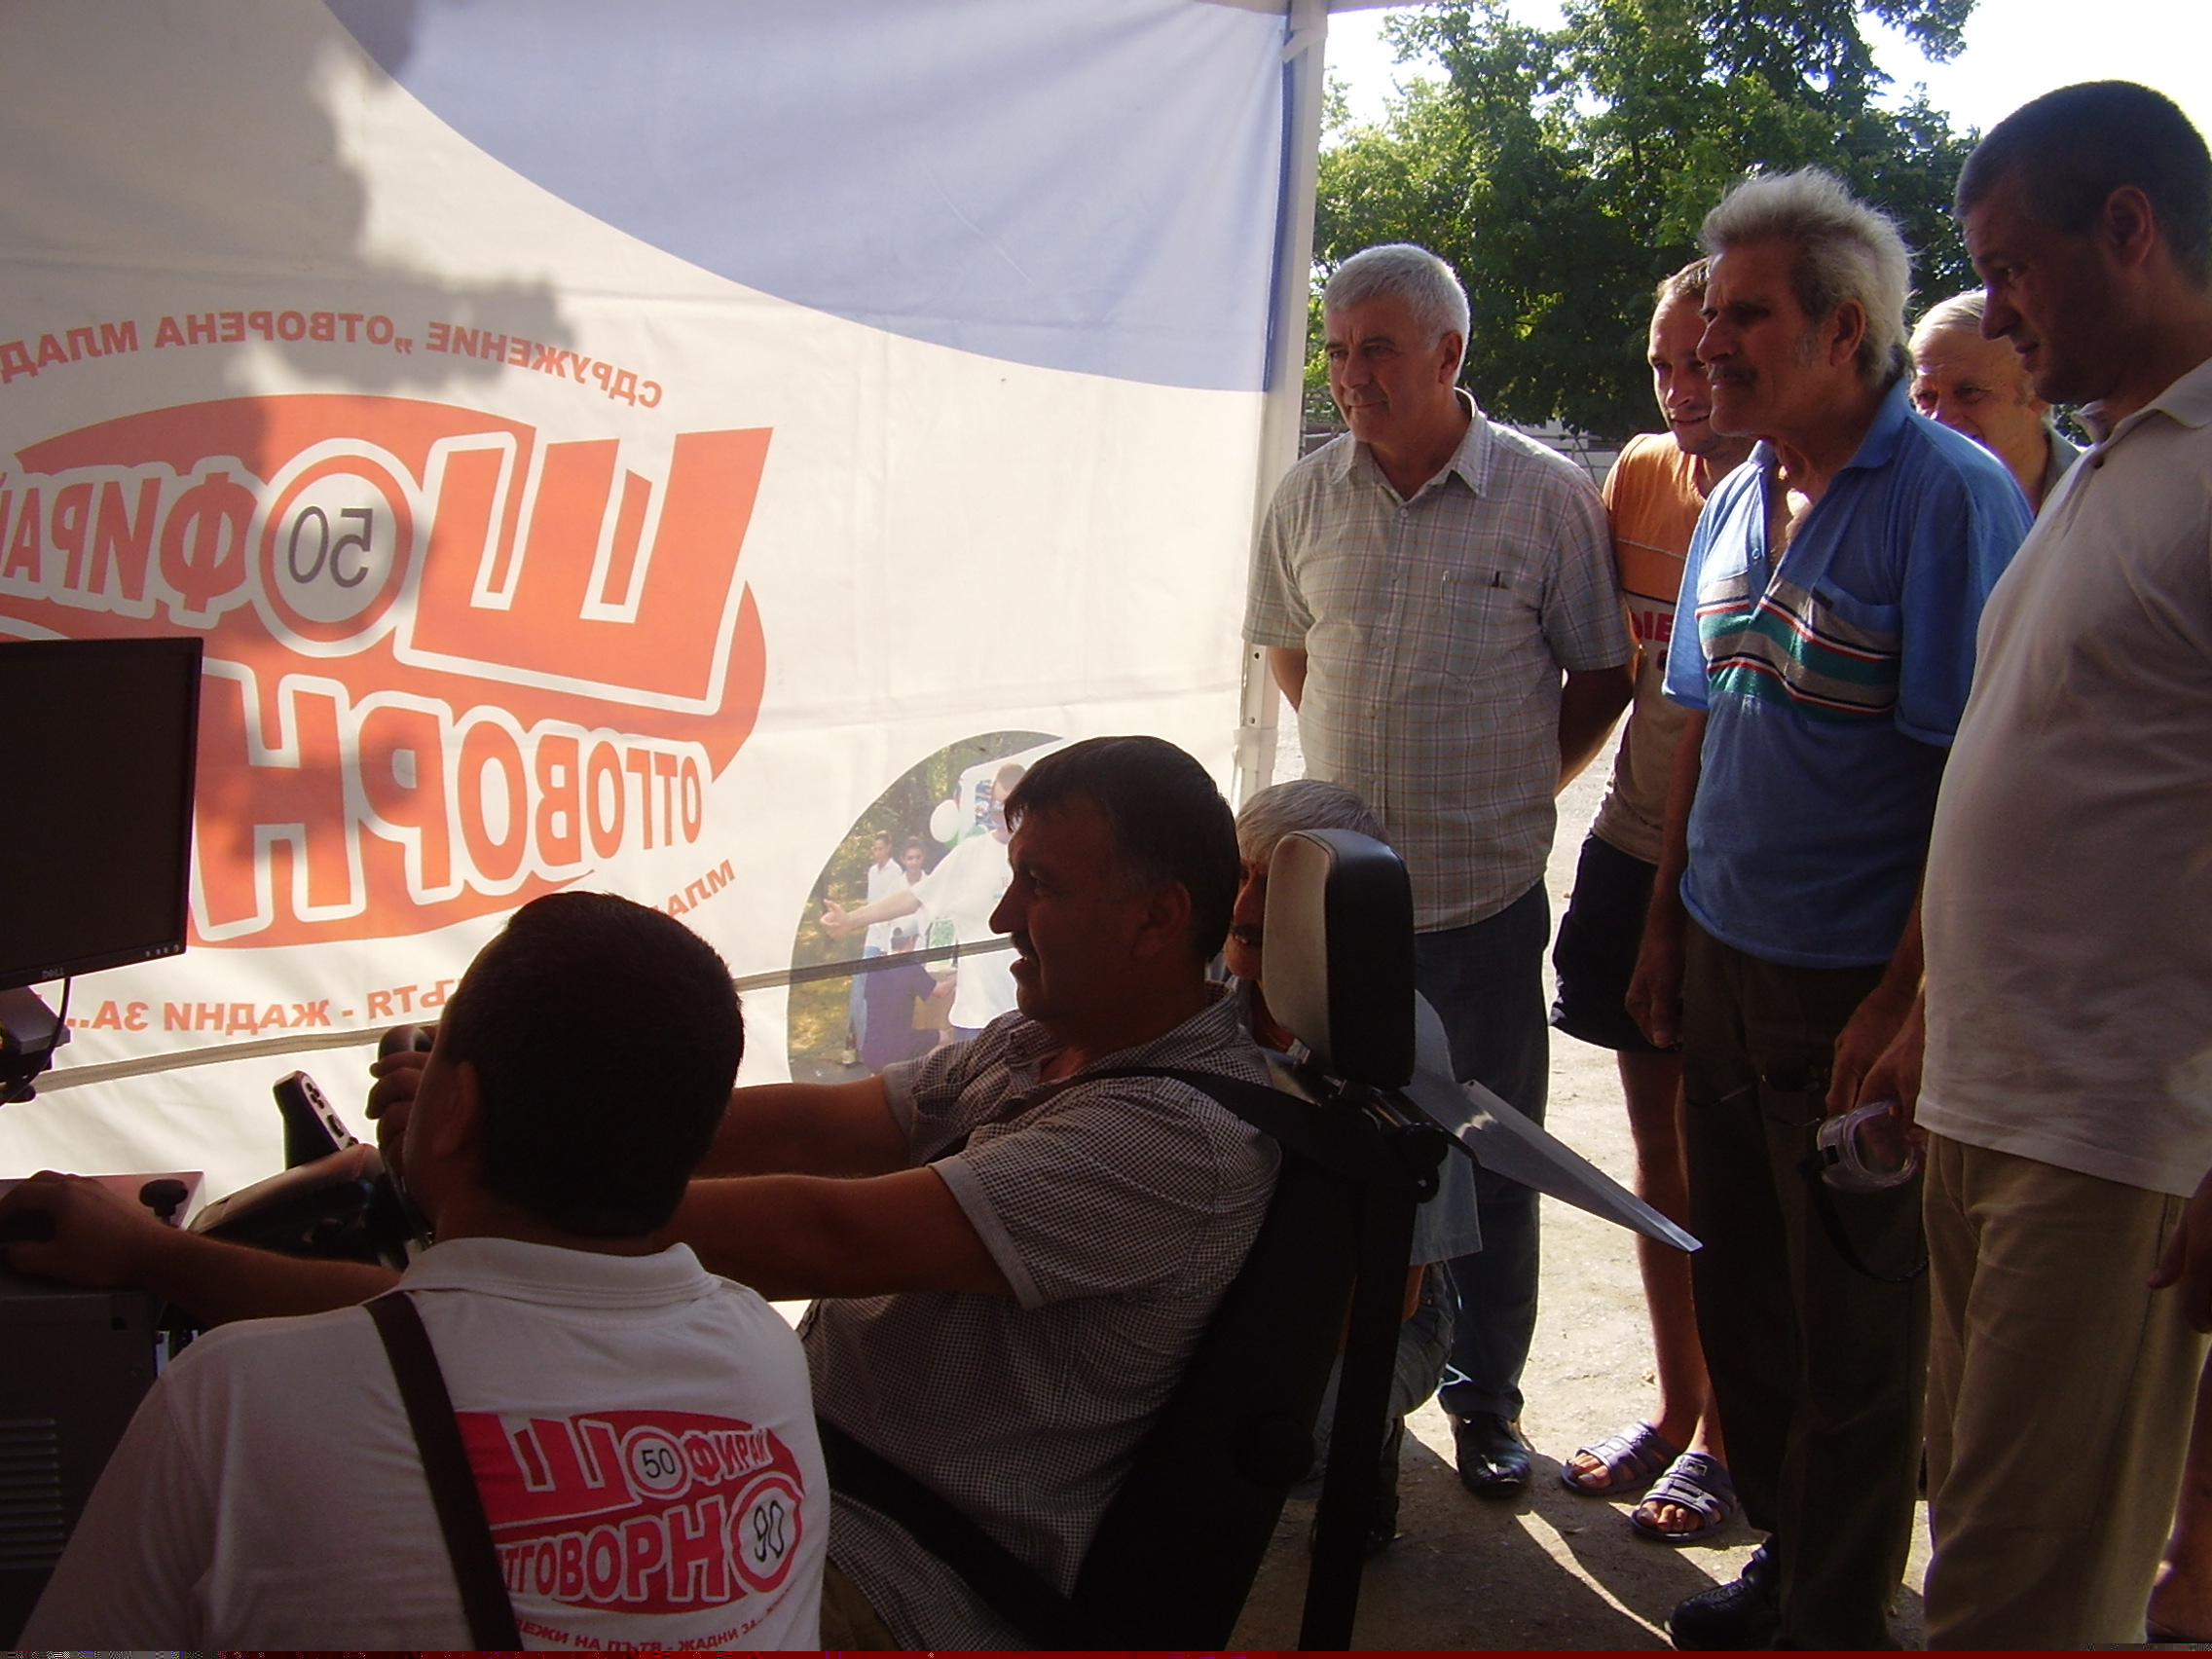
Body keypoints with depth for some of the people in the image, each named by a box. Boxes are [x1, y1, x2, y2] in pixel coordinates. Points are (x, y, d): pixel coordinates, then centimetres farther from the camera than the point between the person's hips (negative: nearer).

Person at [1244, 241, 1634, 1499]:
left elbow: (1602, 676, 2)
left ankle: (1488, 1396, 26)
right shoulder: (1310, 494, 2)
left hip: (1486, 894, -3)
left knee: (1492, 1163, 9)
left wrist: (1516, 790, 4)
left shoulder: (1548, 495, -7)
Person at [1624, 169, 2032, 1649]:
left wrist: (1903, 1002, -19)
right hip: (1726, 960, 7)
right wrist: (1667, 928, 14)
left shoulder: (1951, 496, -14)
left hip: (1858, 985, -7)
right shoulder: (1739, 500, 9)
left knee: (1852, 1332, 7)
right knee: (1741, 1295, 17)